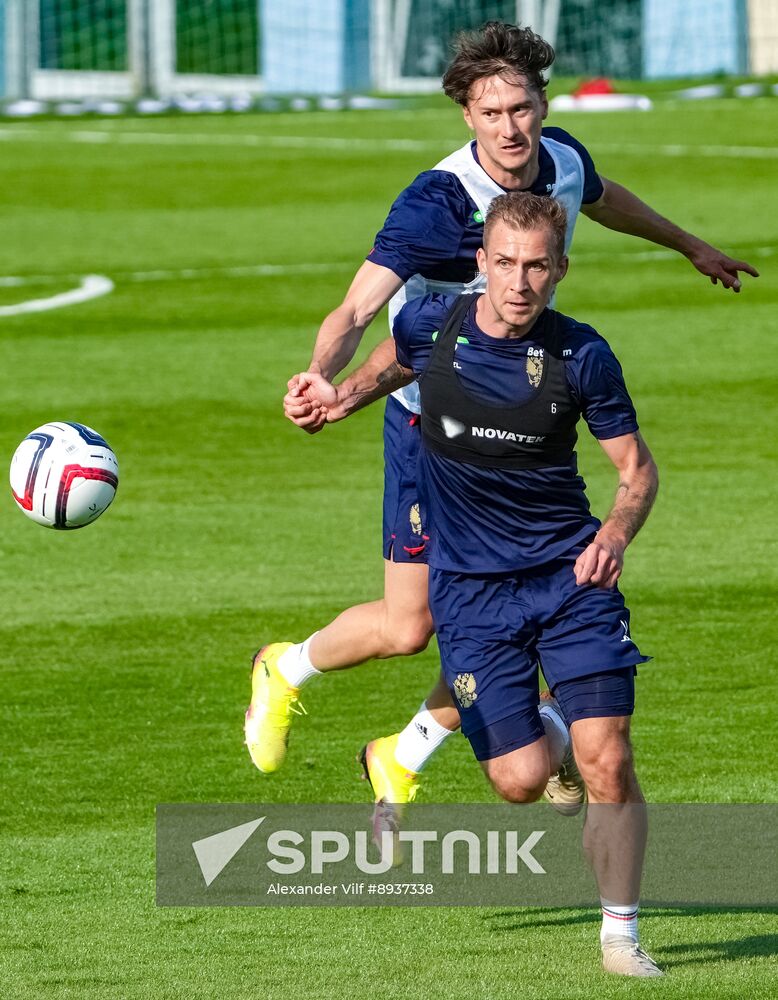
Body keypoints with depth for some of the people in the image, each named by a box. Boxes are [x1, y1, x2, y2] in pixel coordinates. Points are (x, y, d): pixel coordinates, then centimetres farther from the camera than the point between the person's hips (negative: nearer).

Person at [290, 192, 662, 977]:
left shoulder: (582, 356, -11)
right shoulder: (431, 324, -8)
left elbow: (637, 467, 0)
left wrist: (617, 531, -19)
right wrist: (344, 396, 5)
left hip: (570, 570, -1)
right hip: (471, 587, 1)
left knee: (608, 760, -12)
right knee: (520, 780, -8)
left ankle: (620, 934, 7)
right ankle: (547, 730, 31)